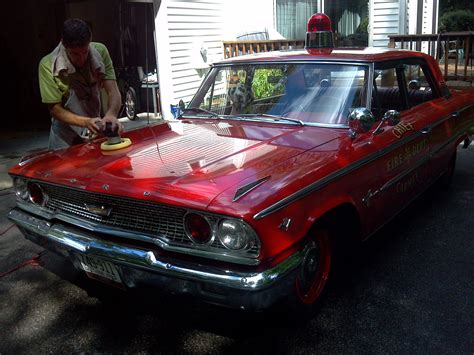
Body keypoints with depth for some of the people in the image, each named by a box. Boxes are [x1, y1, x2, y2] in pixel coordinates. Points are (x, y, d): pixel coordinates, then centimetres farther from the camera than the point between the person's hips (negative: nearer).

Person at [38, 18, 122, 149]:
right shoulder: (48, 65, -20)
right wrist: (86, 122, -32)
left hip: (96, 130, 2)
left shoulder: (100, 51, -14)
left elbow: (113, 92, -15)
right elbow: (55, 110, -15)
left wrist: (111, 114, -37)